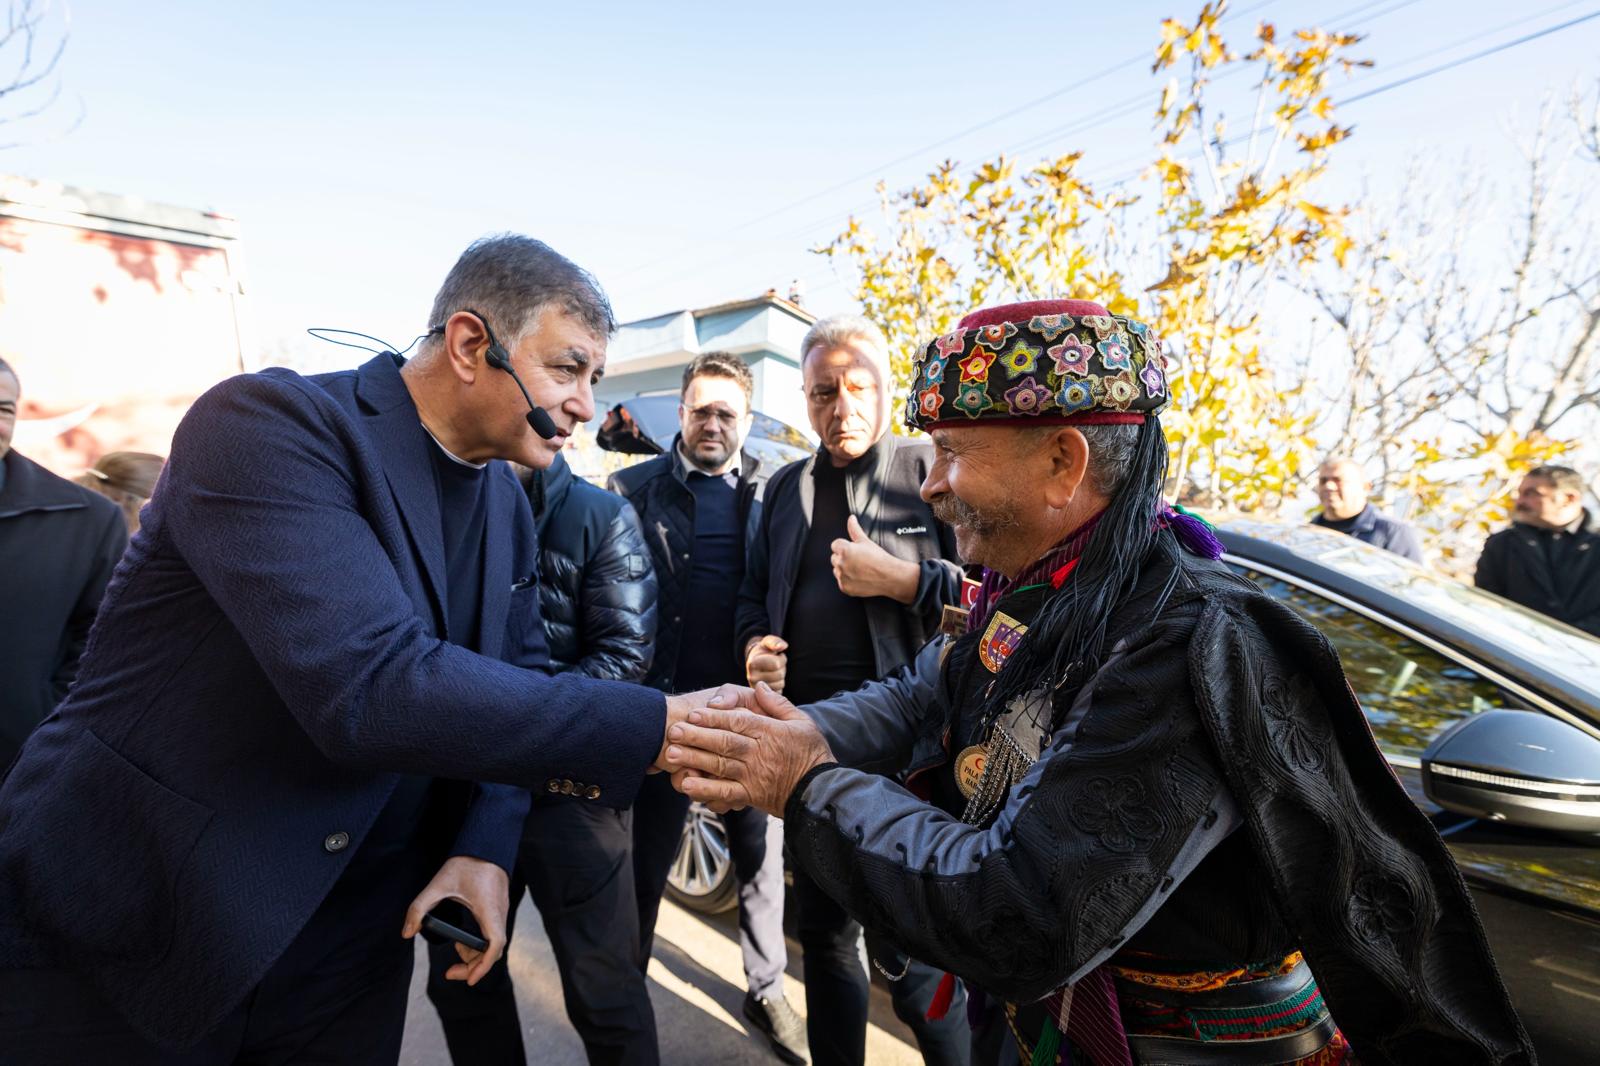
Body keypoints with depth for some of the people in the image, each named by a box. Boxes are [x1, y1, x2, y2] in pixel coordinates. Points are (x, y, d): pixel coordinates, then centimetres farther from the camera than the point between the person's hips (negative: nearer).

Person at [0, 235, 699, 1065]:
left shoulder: (508, 505, 2)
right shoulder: (270, 422, -22)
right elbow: (370, 689, -34)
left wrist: (485, 845, -8)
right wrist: (658, 726, -32)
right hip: (120, 933, -5)